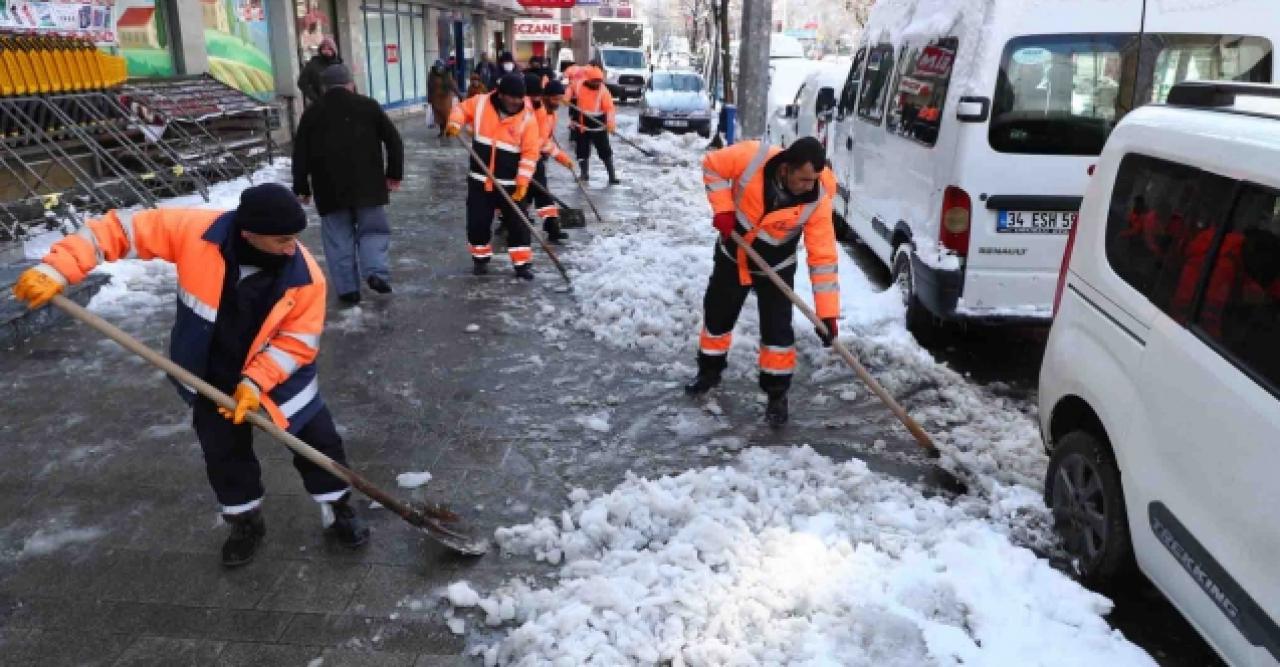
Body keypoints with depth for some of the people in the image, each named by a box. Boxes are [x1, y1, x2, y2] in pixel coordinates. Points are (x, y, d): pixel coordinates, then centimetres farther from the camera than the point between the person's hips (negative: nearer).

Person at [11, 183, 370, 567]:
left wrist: (256, 382, -25)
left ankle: (337, 510, 27)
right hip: (212, 377, 1)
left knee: (318, 440, 3)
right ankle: (246, 521, 35)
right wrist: (57, 269, -26)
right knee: (223, 453, 12)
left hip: (278, 374, -1)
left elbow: (299, 339, -19)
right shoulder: (197, 232, -27)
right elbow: (121, 229, -20)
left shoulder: (305, 275, -27)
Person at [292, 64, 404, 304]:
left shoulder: (312, 113, 8)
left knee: (339, 236, 7)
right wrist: (394, 174, 10)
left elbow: (300, 154, 7)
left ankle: (348, 288, 5)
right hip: (367, 184, 0)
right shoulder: (368, 105, 6)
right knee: (373, 229, 9)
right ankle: (377, 272, -13)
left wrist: (301, 188, 14)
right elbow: (393, 140, 4)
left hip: (329, 188, 1)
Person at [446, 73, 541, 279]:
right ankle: (481, 258, 28)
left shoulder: (527, 118, -10)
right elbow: (462, 109, 14)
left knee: (517, 223, 0)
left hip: (510, 183, -2)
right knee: (478, 221, 8)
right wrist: (455, 123, -9)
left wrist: (522, 183, -14)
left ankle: (522, 263, 11)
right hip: (479, 180, 2)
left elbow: (530, 153, -10)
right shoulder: (480, 103, -5)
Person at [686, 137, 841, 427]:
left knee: (777, 329, -5)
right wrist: (723, 209, -21)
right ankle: (710, 370, 41)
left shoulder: (817, 200, -28)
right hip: (733, 256, 2)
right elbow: (713, 166, -11)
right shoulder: (751, 158, -31)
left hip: (775, 267, -1)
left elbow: (823, 257, -26)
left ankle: (777, 393, 15)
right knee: (717, 315, 16)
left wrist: (827, 313, -28)